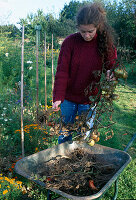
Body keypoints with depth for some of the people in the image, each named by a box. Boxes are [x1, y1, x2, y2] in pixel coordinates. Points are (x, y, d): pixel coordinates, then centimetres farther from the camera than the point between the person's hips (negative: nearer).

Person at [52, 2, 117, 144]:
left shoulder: (106, 45, -8)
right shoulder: (70, 41, -11)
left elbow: (112, 66, 3)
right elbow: (62, 71, -13)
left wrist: (110, 73, -22)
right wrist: (58, 98, -22)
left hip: (90, 100, 0)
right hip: (69, 98, 0)